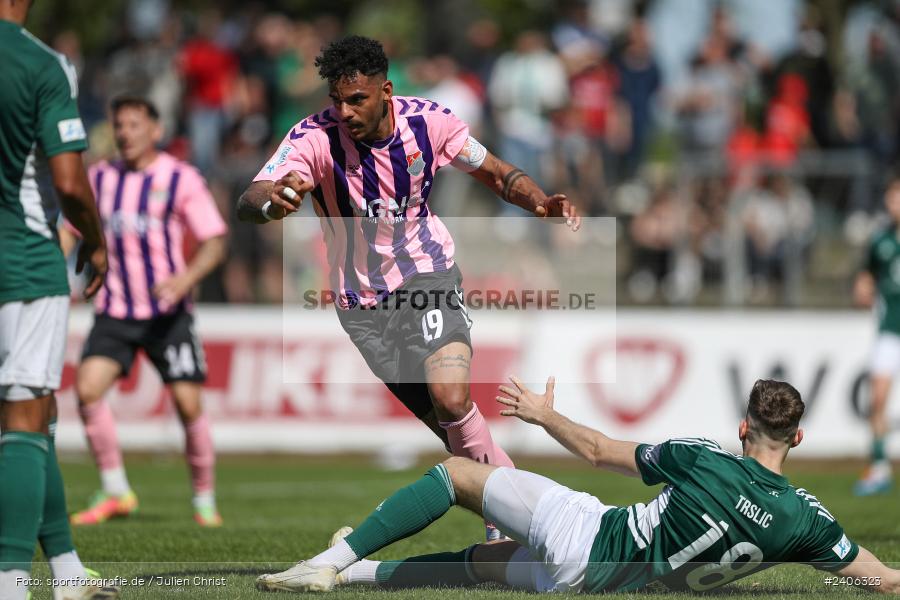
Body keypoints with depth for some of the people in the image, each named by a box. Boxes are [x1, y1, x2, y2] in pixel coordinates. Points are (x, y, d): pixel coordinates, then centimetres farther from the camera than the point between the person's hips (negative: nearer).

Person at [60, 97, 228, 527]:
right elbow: (72, 228, 18)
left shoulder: (181, 179, -4)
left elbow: (215, 243, -6)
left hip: (168, 312, -3)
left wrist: (186, 279, -24)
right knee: (87, 389, -16)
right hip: (114, 310, 3)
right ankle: (115, 491, -3)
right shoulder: (100, 178, 8)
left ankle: (205, 500, 11)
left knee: (188, 404, -7)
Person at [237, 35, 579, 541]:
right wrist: (272, 203, -57)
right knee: (451, 425, 1)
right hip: (362, 303, 1)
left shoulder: (429, 120, -13)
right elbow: (248, 203, -32)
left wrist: (541, 202, -16)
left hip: (429, 275, -1)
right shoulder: (315, 138, -20)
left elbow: (495, 173, 4)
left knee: (450, 396, -25)